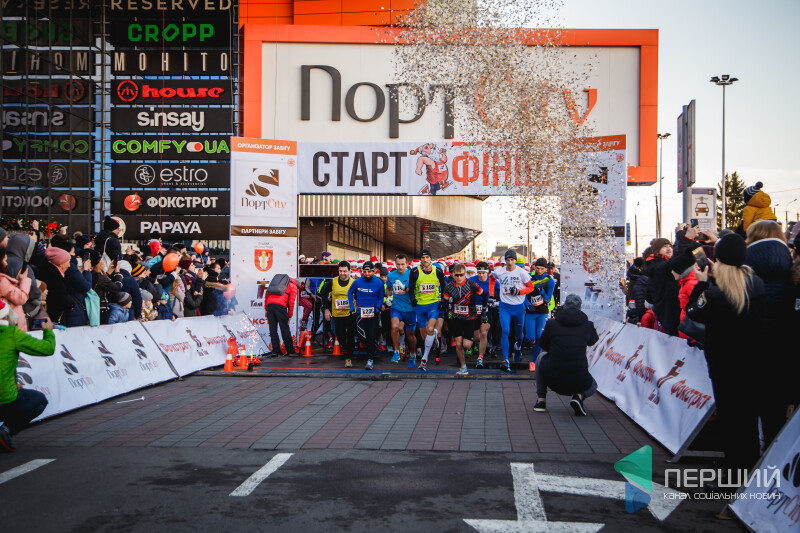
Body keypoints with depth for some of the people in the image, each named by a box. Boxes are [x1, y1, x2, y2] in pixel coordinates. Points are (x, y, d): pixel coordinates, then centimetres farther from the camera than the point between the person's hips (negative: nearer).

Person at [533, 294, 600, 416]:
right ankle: (579, 396, -1)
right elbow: (592, 341, 21)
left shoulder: (552, 323, -1)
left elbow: (543, 345, 14)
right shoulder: (588, 325, 1)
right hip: (579, 381, 1)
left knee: (541, 356, 32)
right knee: (593, 386, 35)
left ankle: (541, 399, 24)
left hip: (553, 379, 0)